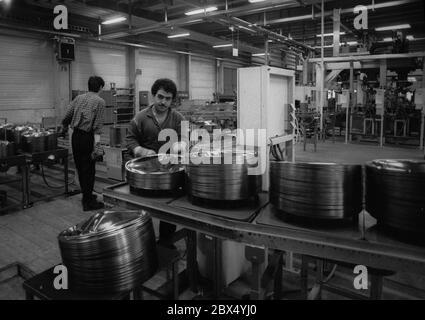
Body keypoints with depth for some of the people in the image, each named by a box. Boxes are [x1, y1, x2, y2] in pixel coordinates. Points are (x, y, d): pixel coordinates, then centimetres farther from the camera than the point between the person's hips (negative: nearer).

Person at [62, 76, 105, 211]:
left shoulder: (79, 98, 12)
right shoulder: (100, 101, -4)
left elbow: (67, 116, 11)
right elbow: (98, 123, -15)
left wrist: (65, 127, 28)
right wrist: (97, 137, -20)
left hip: (76, 135, 6)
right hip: (88, 137, -6)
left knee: (80, 167, 16)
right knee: (89, 169, 0)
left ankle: (87, 195, 31)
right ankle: (88, 202, 6)